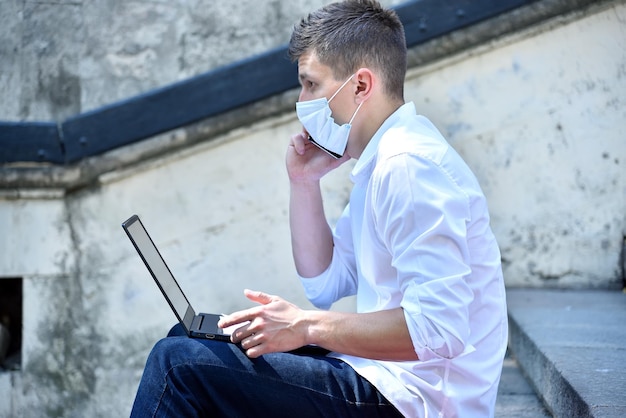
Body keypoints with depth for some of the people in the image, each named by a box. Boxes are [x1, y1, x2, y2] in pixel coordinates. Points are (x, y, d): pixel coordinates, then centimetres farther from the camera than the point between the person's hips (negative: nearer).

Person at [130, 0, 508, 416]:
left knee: (180, 363, -15)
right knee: (189, 339, 16)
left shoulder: (410, 164, -20)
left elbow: (438, 329, -27)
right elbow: (325, 283, 18)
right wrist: (304, 182, 7)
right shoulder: (383, 160, 13)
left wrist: (306, 326, -20)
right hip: (387, 377, 10)